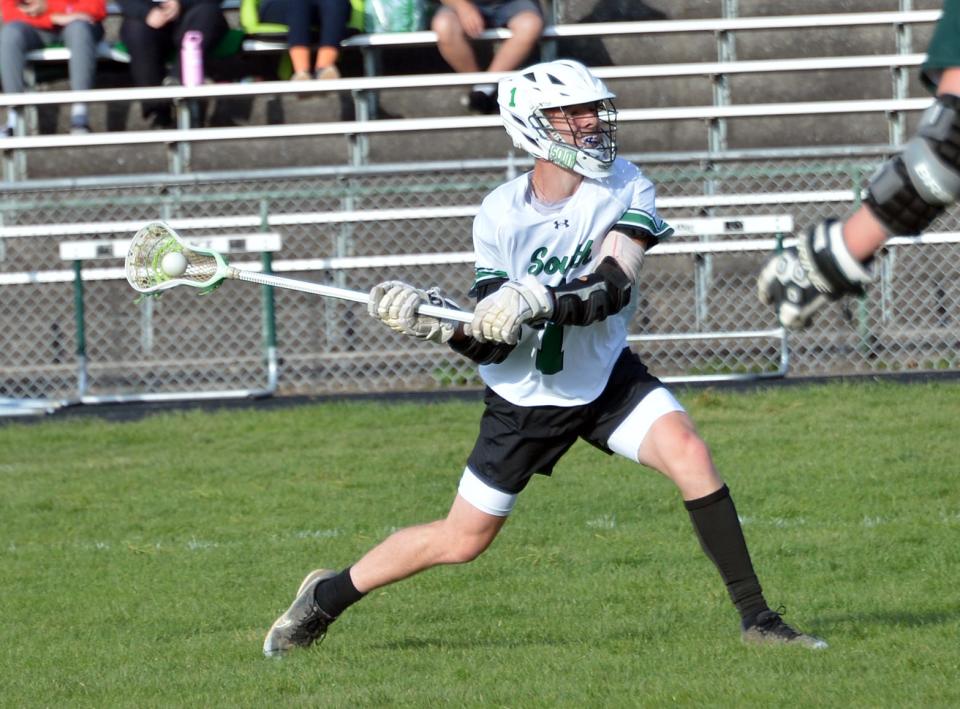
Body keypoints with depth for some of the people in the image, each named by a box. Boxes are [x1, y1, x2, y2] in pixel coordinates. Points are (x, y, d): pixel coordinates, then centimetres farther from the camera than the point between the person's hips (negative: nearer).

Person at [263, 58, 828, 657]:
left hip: (607, 377, 1)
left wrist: (540, 302, -43)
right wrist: (439, 326, -33)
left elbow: (614, 287, -28)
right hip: (527, 398, -1)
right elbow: (493, 346, -15)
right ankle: (327, 596, 27)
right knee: (462, 541, 5)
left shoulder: (625, 187, -14)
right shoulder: (502, 216, -17)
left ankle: (755, 615, -18)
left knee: (689, 455, -24)